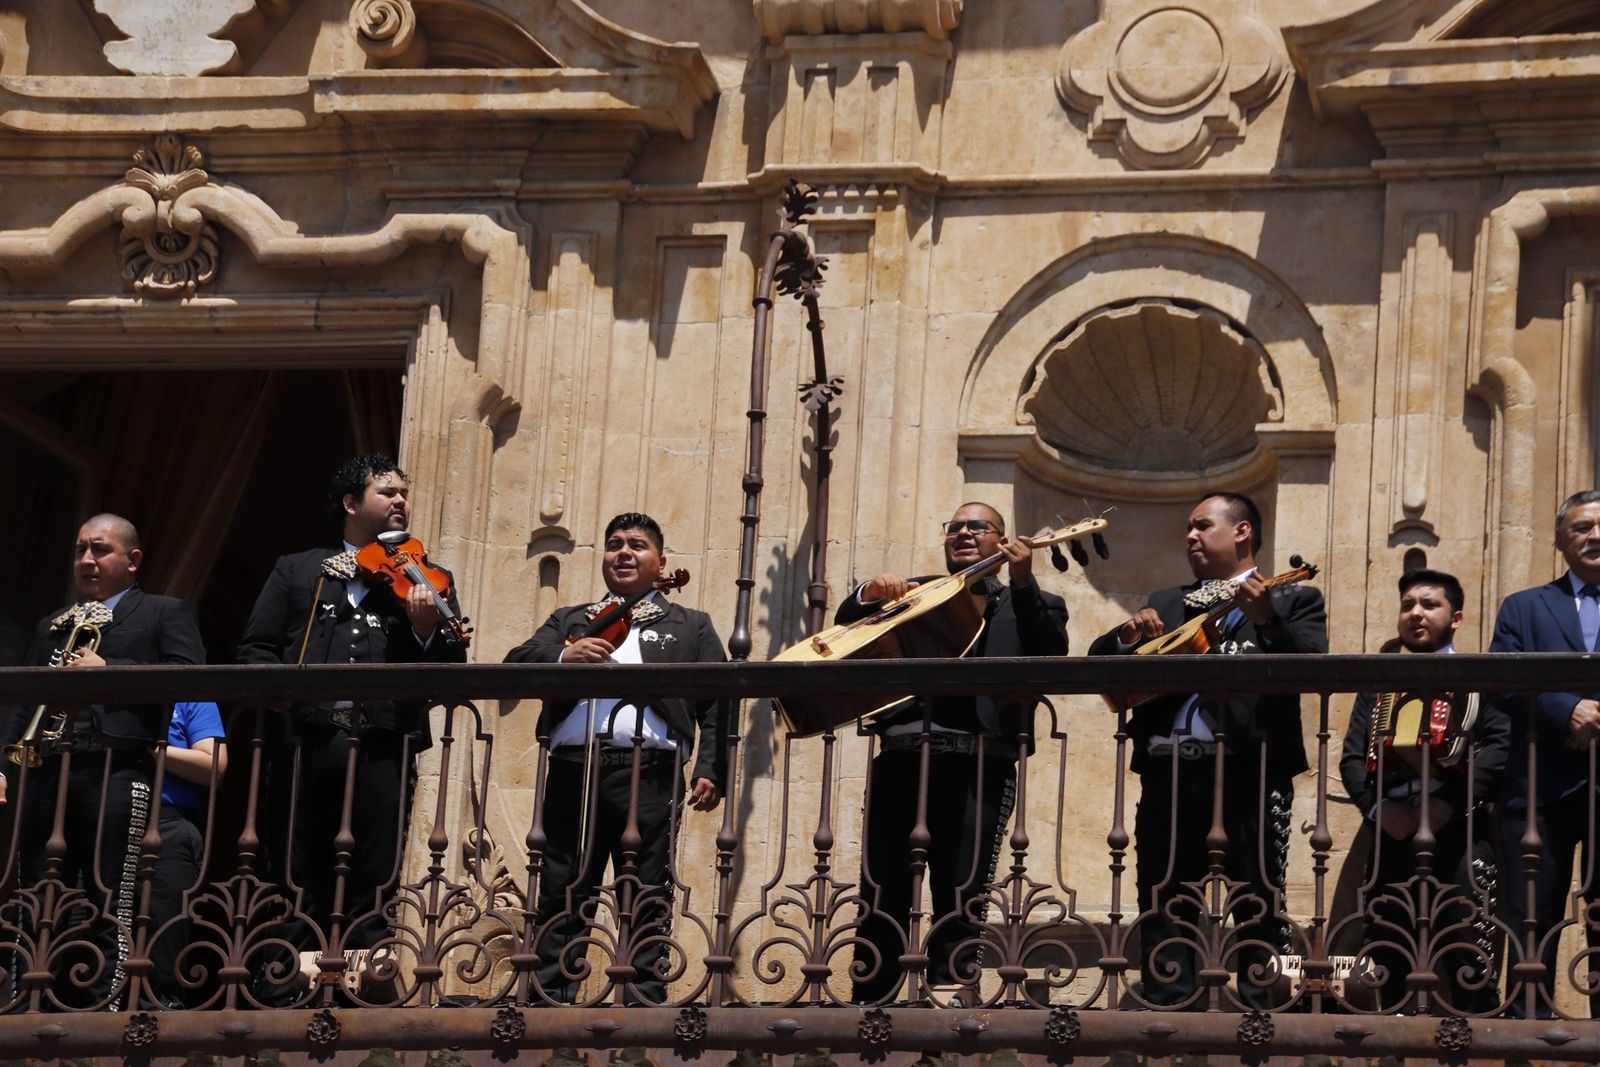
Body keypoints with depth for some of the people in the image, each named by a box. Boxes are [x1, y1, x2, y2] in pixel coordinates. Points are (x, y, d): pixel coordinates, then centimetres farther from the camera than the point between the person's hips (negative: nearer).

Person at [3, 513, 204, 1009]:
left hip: (117, 771, -5)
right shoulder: (51, 627, 27)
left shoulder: (166, 614, 13)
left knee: (110, 909, -8)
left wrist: (108, 670, -7)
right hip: (48, 775, 5)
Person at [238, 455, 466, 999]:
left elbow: (452, 668, 8)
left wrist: (426, 629, -11)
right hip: (305, 743, 0)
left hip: (383, 748, 0)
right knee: (297, 888, 0)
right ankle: (279, 1001, 2)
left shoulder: (426, 583, 18)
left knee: (370, 891, -4)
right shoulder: (297, 571, 19)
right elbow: (255, 648, 12)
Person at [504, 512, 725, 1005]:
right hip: (574, 771, 2)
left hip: (649, 774, -2)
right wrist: (564, 656, -10)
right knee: (561, 898, -1)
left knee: (648, 904, -4)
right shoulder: (569, 621, 26)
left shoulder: (690, 626, 20)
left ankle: (645, 1004, -6)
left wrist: (710, 771, -7)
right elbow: (515, 664, 10)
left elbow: (716, 704, 9)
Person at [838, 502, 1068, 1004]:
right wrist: (869, 595, -4)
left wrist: (1022, 583, -13)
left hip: (977, 764, -3)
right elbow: (845, 626, 16)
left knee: (961, 901, -6)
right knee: (881, 899, 0)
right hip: (901, 755, 3)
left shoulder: (1028, 604, 16)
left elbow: (1050, 653, -3)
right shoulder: (915, 592, 24)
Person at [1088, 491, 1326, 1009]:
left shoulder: (1292, 600, 10)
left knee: (1255, 905, -6)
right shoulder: (1165, 606, 23)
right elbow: (1097, 661, 17)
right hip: (1169, 769, 5)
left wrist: (1266, 622, -22)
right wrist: (1128, 637, -3)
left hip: (1249, 767, -4)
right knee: (1164, 903, 2)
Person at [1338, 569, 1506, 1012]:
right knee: (1389, 960, 3)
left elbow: (1500, 746, -6)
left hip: (1459, 831, -4)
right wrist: (1377, 807, -9)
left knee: (1467, 960, -10)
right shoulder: (1378, 683, 20)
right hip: (1390, 833, 4)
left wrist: (1451, 804, -17)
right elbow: (1352, 757, 10)